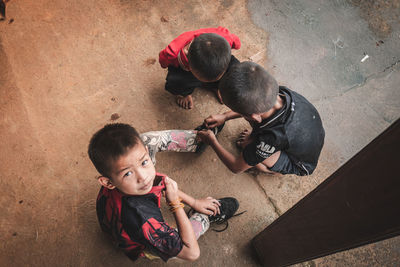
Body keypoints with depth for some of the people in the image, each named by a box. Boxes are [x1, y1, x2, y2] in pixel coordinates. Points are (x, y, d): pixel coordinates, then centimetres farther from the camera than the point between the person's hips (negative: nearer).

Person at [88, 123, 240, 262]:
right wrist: (176, 203, -33)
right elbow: (192, 253, -39)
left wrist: (194, 202, -4)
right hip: (141, 246, -5)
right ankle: (209, 215, 29)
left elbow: (162, 182, -9)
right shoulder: (142, 220, -51)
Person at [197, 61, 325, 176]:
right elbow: (253, 108, 0)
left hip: (301, 165, -5)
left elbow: (236, 167, -24)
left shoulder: (272, 137, -45)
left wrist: (212, 142, -10)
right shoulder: (282, 92, -29)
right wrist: (225, 116, -3)